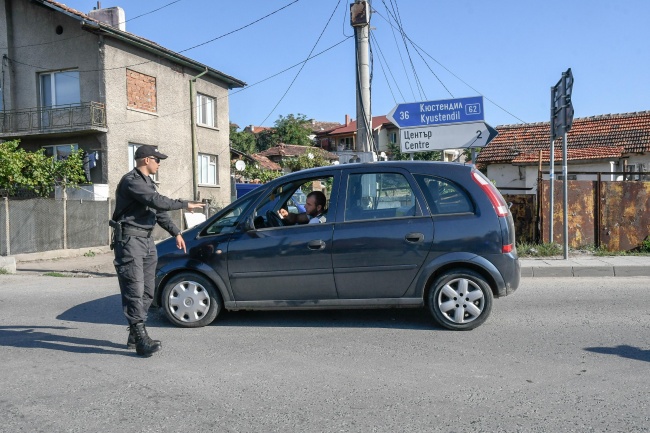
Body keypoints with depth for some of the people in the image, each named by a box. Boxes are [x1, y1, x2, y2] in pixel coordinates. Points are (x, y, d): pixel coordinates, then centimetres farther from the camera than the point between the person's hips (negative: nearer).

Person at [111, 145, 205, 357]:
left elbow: (158, 210, 24)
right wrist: (185, 204, -13)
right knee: (135, 290, -11)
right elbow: (157, 201, -22)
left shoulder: (147, 182, 19)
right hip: (130, 239, -10)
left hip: (147, 240, 10)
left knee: (147, 291, 10)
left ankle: (134, 336, 19)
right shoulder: (131, 181, -12)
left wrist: (176, 232, 22)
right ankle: (141, 339, -11)